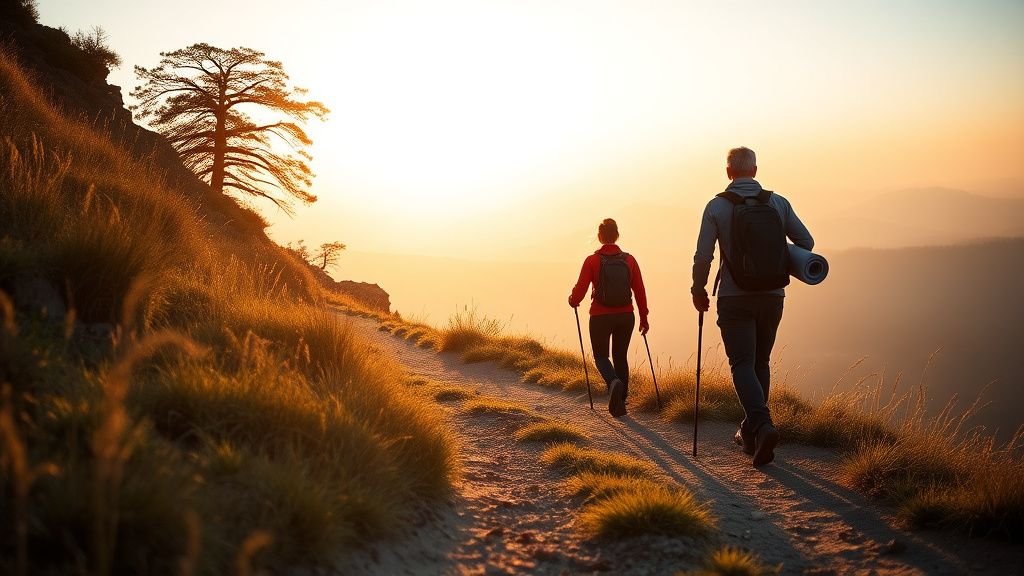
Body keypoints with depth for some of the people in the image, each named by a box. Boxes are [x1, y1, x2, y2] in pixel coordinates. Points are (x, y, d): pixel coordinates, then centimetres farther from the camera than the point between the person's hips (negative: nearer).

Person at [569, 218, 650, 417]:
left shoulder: (592, 260, -9)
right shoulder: (629, 260, -1)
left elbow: (580, 290, -11)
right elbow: (640, 291, 0)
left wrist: (572, 301, 12)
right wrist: (644, 318, 9)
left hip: (600, 317, -3)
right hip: (626, 316, 3)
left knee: (601, 356, 13)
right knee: (620, 356, 17)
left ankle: (614, 382, -19)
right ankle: (620, 403, 16)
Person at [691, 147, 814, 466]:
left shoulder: (717, 206, -6)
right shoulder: (778, 203, 3)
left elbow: (703, 255, -9)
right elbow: (806, 242, 6)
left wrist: (698, 290, 5)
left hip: (734, 298, -3)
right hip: (772, 296, 3)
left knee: (743, 364, -2)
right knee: (761, 363, 16)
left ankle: (762, 425, -24)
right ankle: (750, 432, 23)